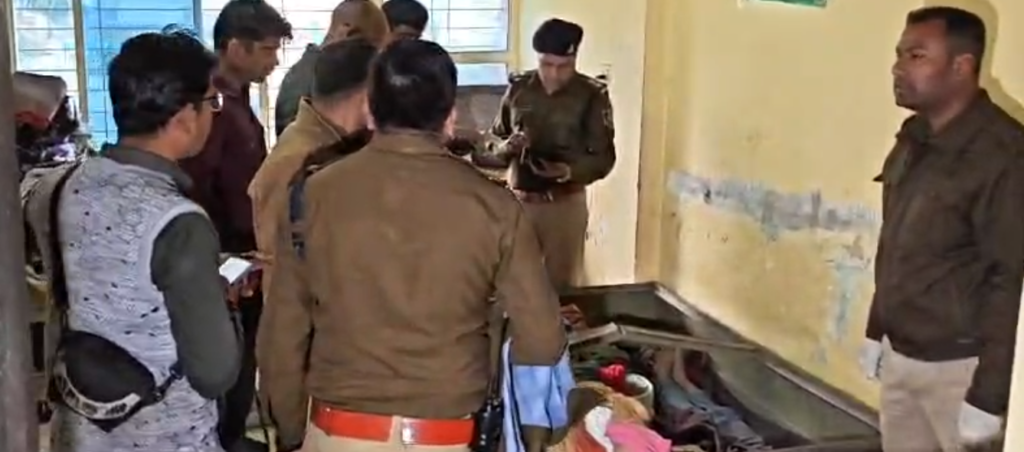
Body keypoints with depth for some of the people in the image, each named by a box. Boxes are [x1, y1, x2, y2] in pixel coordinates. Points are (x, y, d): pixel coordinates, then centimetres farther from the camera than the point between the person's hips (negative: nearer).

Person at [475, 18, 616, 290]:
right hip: (519, 200, 2)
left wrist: (569, 171, -27)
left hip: (566, 204, -2)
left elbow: (604, 156, -8)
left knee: (560, 283, 8)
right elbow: (493, 140, 6)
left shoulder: (592, 95, -7)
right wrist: (506, 147, -17)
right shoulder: (518, 88, 1)